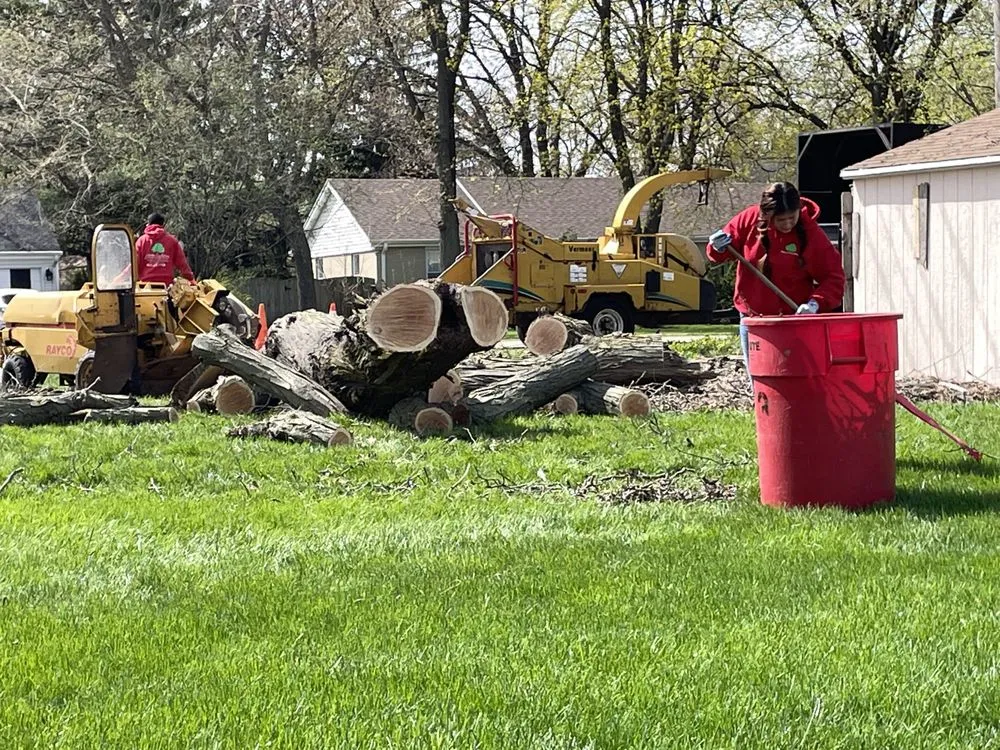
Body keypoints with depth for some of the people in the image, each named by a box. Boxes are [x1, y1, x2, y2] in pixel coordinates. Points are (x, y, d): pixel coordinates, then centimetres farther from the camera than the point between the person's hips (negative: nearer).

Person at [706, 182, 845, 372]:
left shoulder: (811, 235, -11)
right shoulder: (749, 220, -6)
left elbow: (833, 277, -8)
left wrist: (816, 302, -25)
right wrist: (718, 249, -15)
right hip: (752, 319, 3)